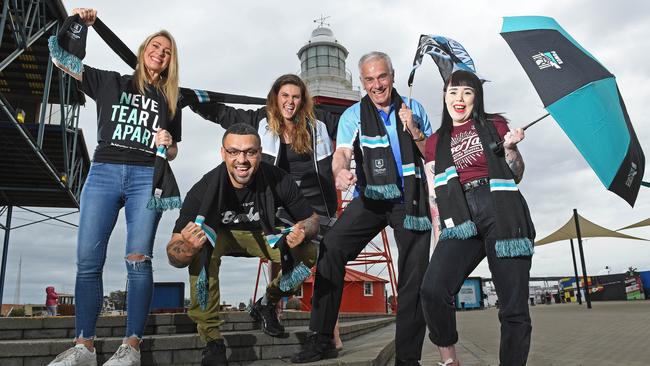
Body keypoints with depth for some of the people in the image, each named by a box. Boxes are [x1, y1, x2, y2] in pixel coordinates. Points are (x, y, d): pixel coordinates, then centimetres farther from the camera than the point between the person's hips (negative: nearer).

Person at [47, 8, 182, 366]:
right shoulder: (110, 82, 17)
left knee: (138, 260, -10)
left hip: (146, 178, 0)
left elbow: (173, 152, 21)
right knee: (88, 260, -5)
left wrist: (167, 145, -1)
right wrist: (78, 25, 2)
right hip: (103, 173, 1)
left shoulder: (170, 100, 19)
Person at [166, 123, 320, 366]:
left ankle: (269, 302, 9)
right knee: (202, 251, -34)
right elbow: (174, 258, -31)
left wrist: (303, 231, -36)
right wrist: (187, 248, -56)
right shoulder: (203, 189, -32)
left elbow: (312, 219, -11)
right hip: (217, 234, -1)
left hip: (260, 234, 2)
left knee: (308, 252, -21)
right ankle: (211, 339, -19)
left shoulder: (277, 180, -27)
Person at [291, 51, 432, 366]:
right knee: (331, 248, -22)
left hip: (410, 200, 1)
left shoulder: (413, 108, 8)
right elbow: (341, 152, -12)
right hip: (371, 198, -1)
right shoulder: (353, 115, 3)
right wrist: (340, 171, -36)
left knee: (414, 276, -1)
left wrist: (414, 132, -10)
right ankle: (321, 339, -12)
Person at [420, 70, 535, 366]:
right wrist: (439, 233, 7)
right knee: (432, 289, -23)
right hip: (460, 221, 1)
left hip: (502, 214, 0)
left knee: (514, 306, -7)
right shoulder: (435, 142, 21)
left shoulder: (494, 126, 18)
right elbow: (434, 194, 17)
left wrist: (510, 148, 1)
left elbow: (516, 176, 19)